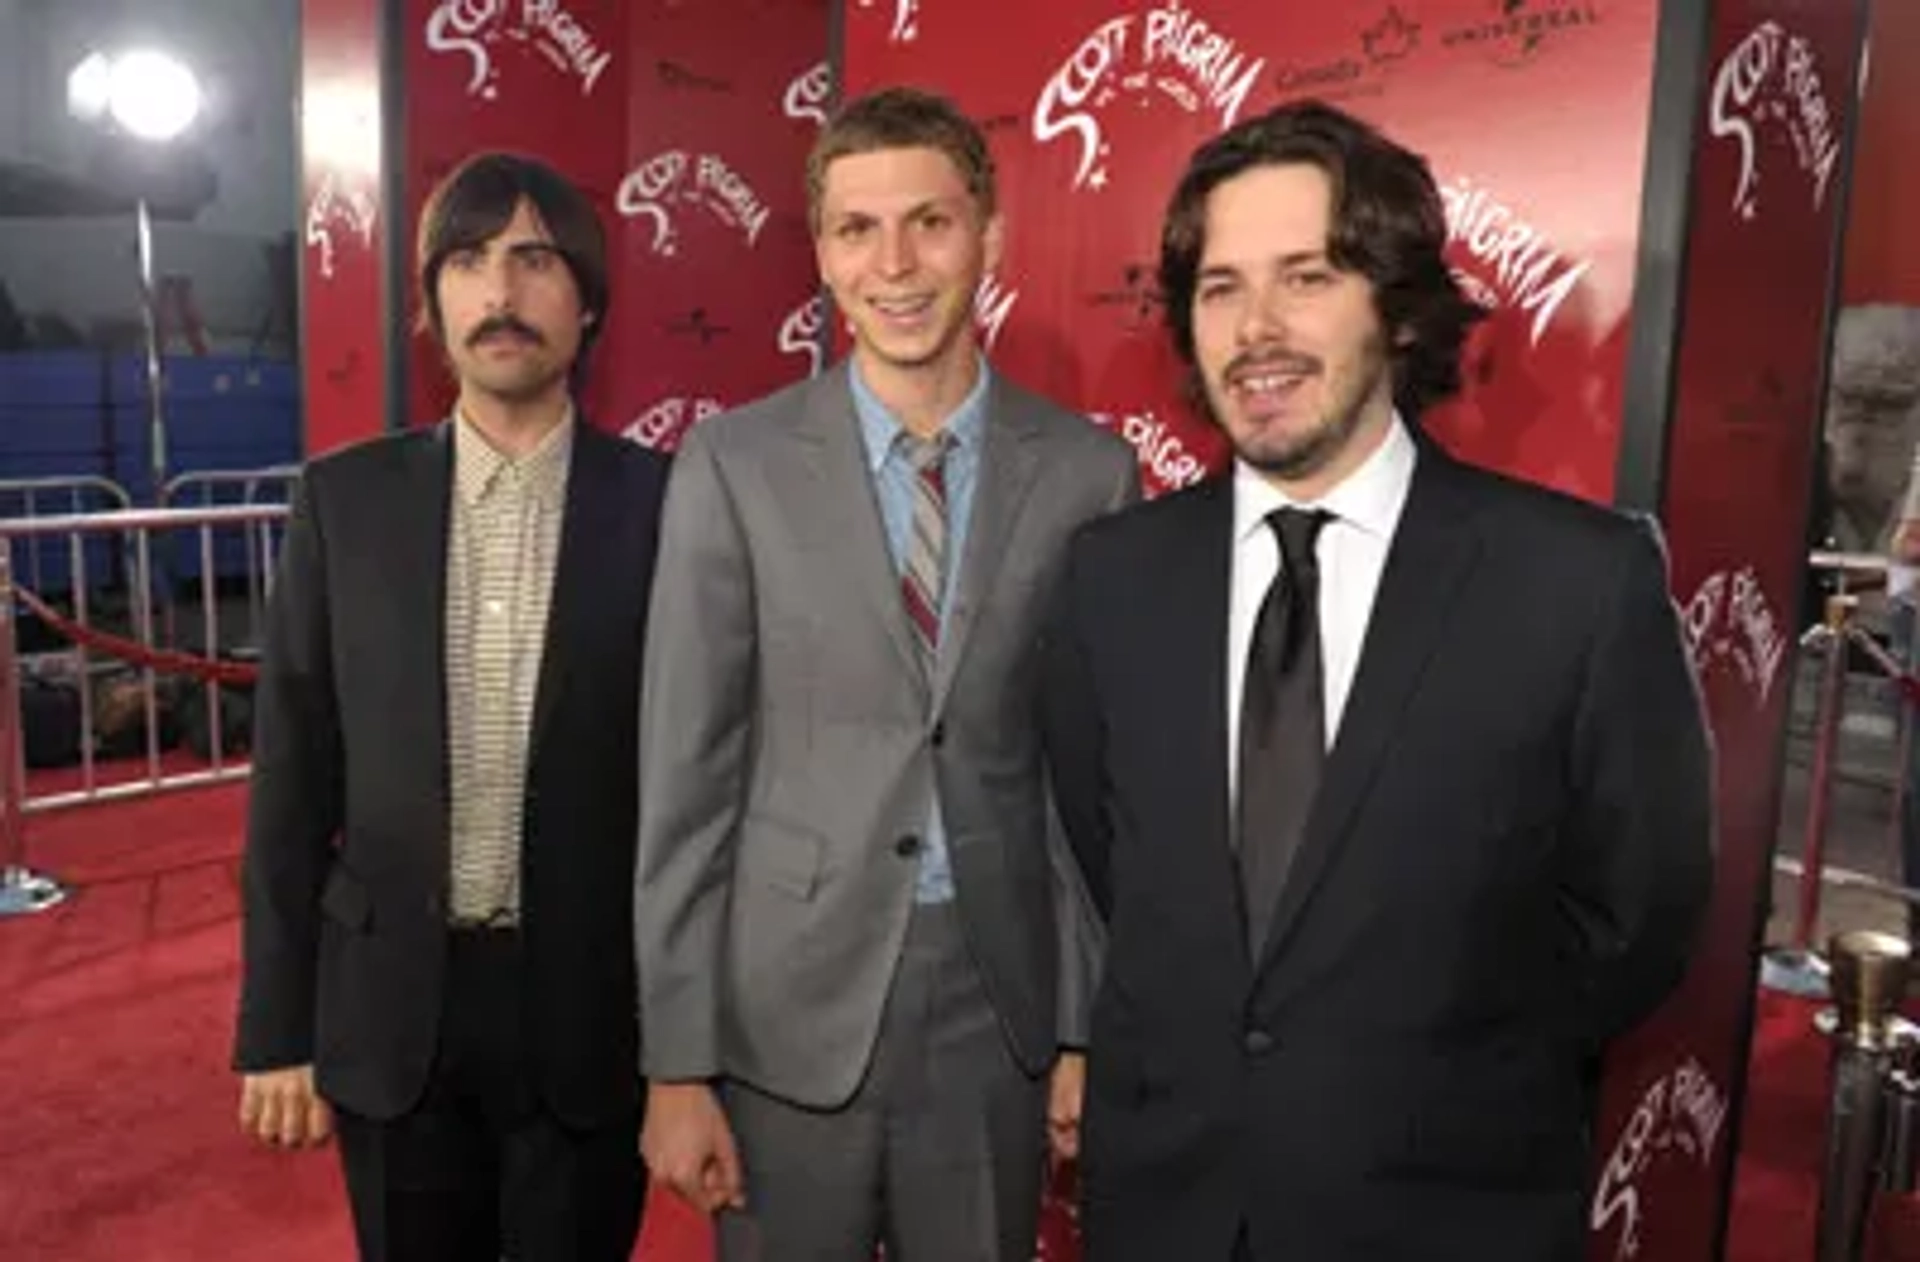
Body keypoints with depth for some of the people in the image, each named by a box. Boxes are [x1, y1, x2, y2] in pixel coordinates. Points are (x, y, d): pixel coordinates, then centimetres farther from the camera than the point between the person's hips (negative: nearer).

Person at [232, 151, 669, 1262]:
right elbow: (295, 777, 2)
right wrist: (278, 1027, 2)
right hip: (391, 1009, 2)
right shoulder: (347, 499, -1)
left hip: (590, 1010, -1)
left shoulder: (664, 504, -7)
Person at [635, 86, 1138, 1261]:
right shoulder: (734, 465, -6)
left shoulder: (1089, 471, -3)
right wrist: (676, 1061, -5)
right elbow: (685, 776, -5)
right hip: (788, 1007, 0)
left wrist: (1092, 1026, 3)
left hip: (1000, 1003, 1)